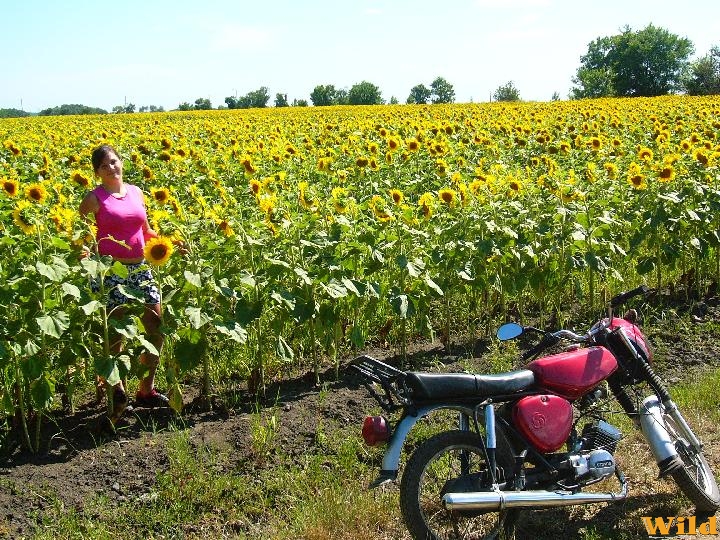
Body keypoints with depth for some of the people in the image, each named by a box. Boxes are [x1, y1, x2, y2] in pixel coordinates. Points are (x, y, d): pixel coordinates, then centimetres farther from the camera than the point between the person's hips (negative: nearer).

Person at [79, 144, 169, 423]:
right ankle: (118, 392, 14)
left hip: (140, 269, 6)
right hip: (110, 272, -5)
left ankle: (147, 390, 22)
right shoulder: (94, 198, -3)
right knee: (115, 334, -3)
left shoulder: (136, 192, 11)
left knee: (157, 328, 7)